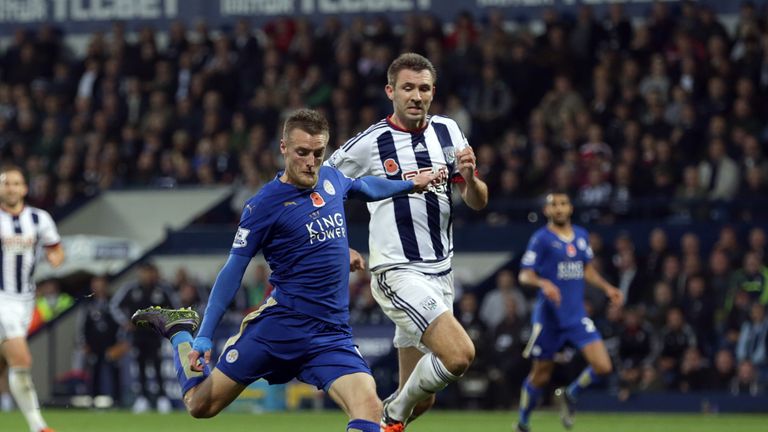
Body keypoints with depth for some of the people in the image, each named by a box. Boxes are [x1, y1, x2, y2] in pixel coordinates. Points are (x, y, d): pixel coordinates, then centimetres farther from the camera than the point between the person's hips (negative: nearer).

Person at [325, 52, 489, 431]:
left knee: (420, 399, 7)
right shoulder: (370, 144, -8)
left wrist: (469, 177, -15)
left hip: (440, 272, 6)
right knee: (459, 354, -25)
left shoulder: (447, 131, 6)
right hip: (398, 273, -6)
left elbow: (478, 202, 7)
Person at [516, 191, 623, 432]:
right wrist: (543, 283, -30)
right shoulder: (541, 238, -7)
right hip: (549, 318, -4)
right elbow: (525, 275, -11)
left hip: (577, 317, 4)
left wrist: (607, 288, 8)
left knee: (602, 366, -11)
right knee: (541, 374, 4)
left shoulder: (581, 236, 10)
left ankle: (569, 396, 17)